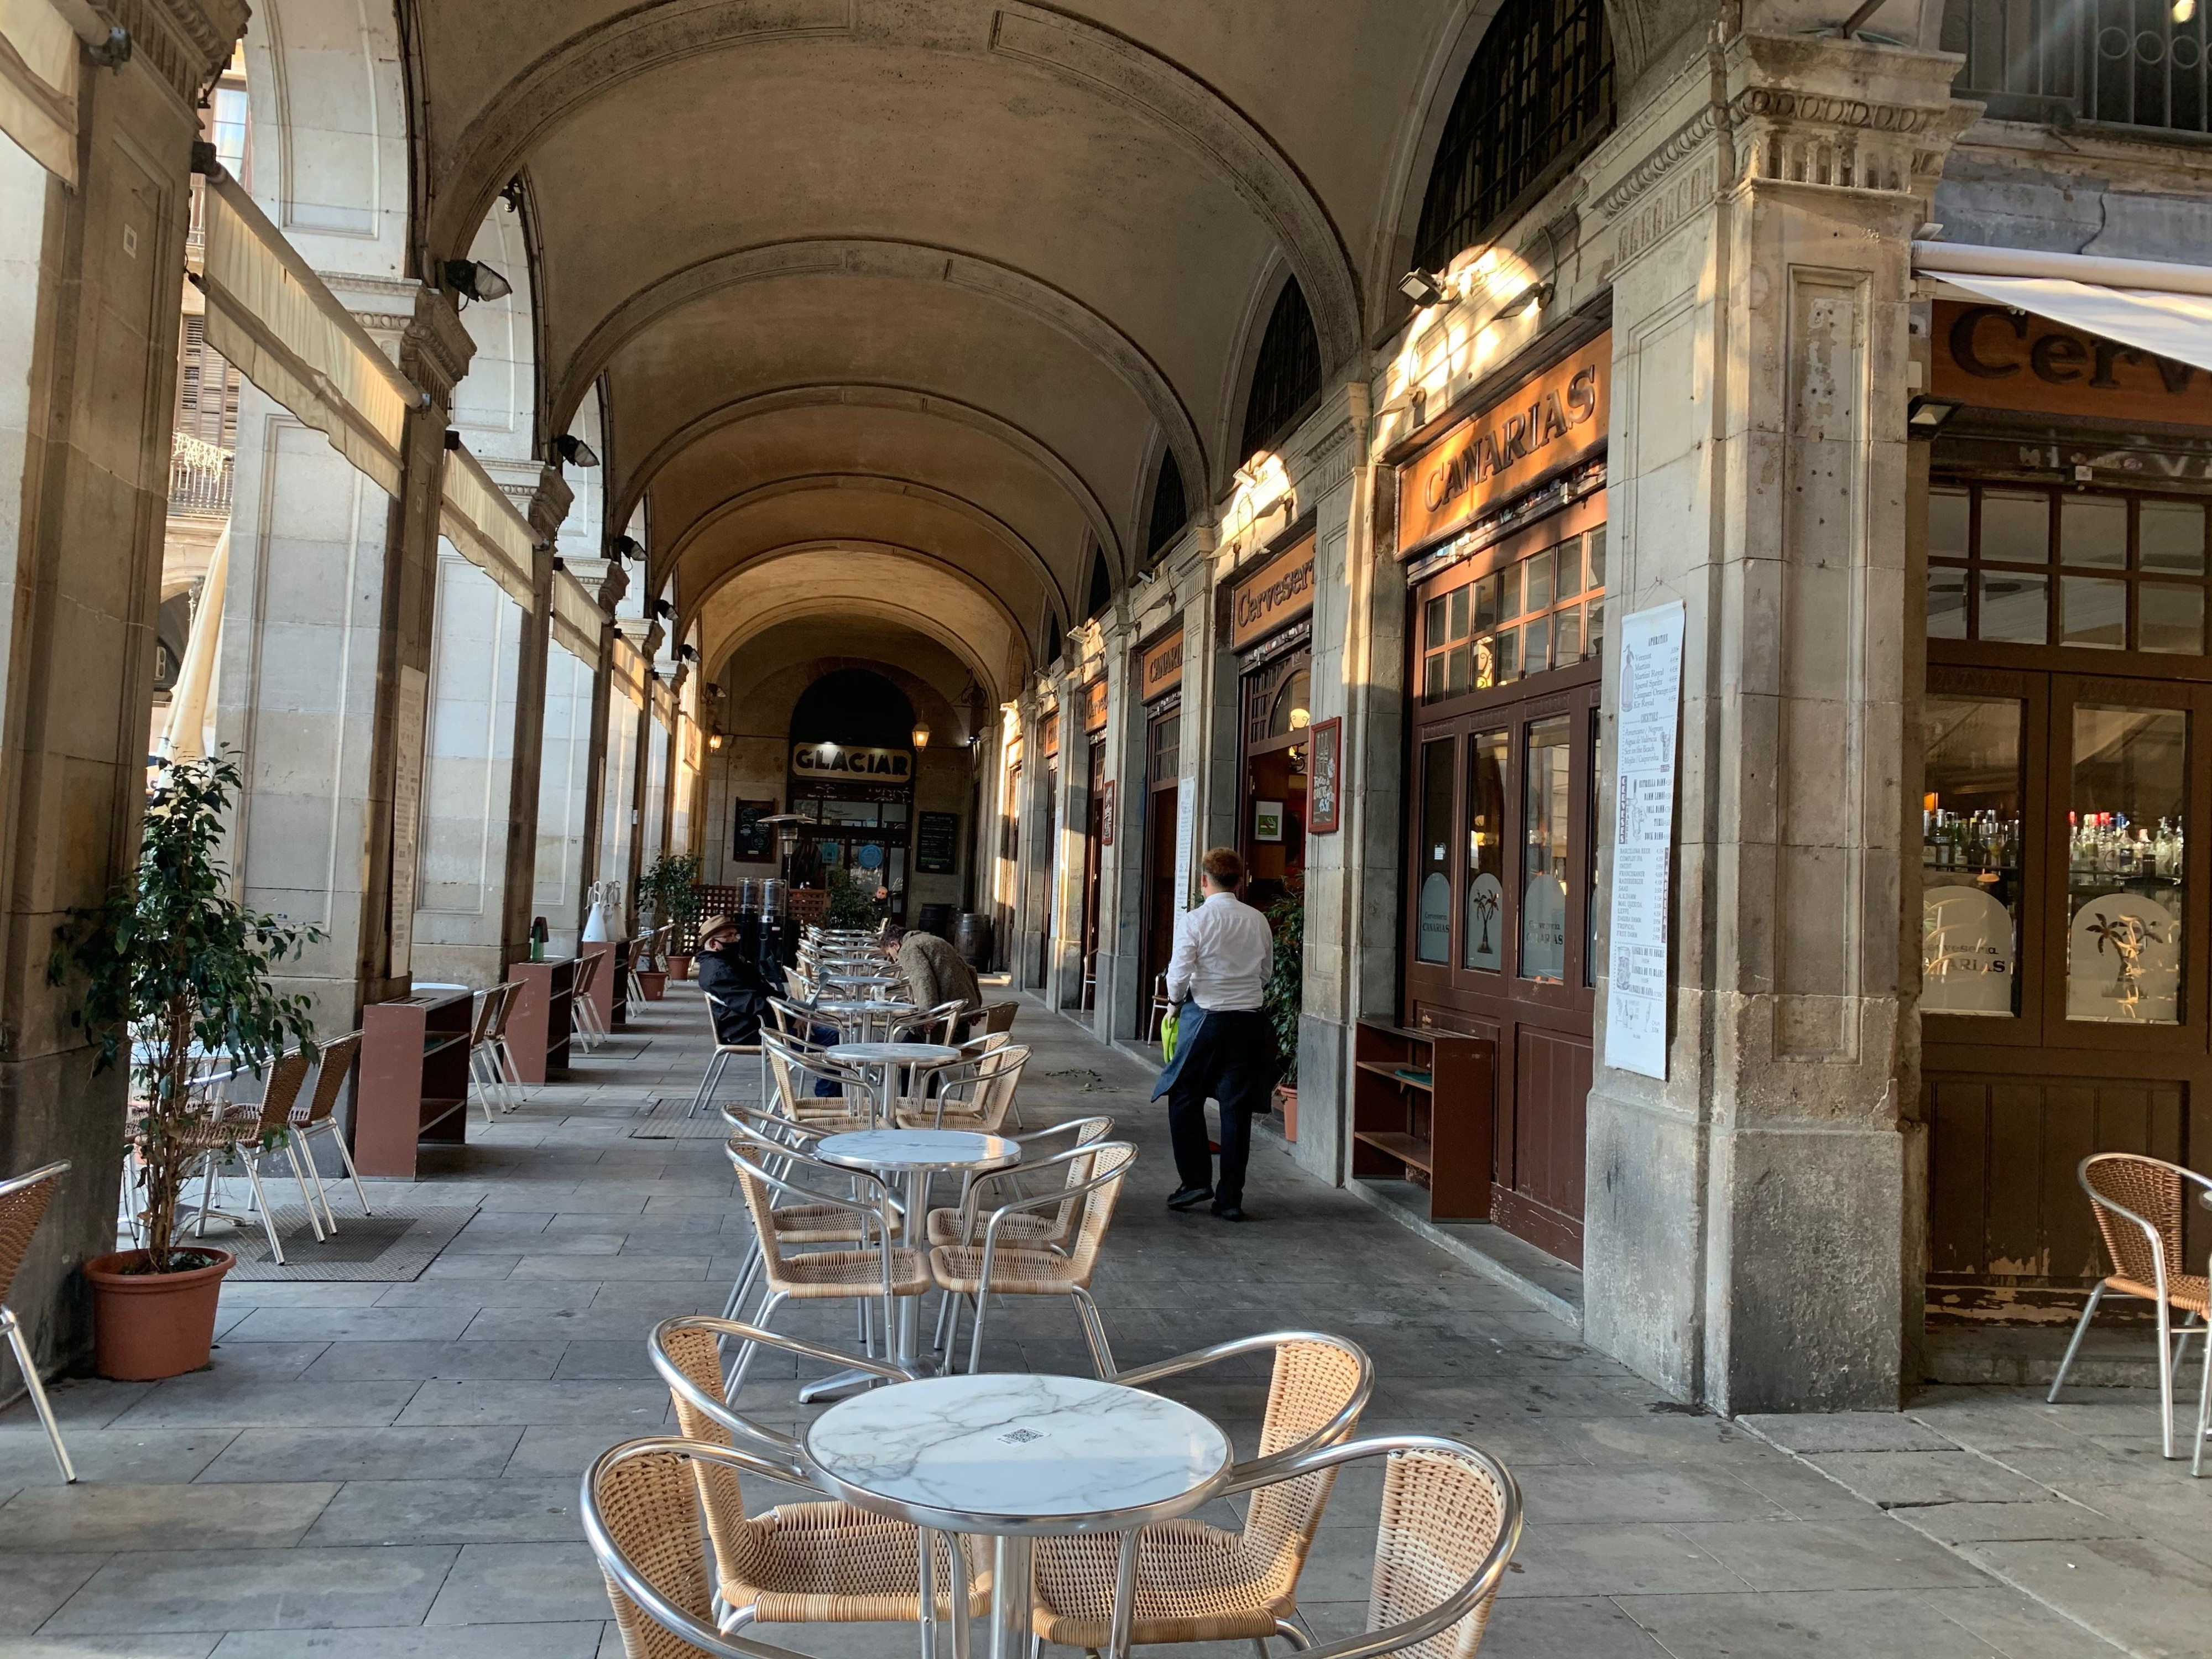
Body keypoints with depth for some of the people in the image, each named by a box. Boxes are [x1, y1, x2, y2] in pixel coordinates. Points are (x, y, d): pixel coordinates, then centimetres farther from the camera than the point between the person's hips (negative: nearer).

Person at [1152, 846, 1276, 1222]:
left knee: (1185, 1097, 13)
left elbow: (1178, 976, -11)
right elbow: (1266, 973, 12)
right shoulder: (1259, 921, 3)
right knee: (1237, 1108, 6)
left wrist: (1176, 1000, 9)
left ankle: (1196, 1180, 9)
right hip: (1249, 1020, 4)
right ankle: (1230, 1198, 10)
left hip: (1205, 1018, -4)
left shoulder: (1194, 920, -10)